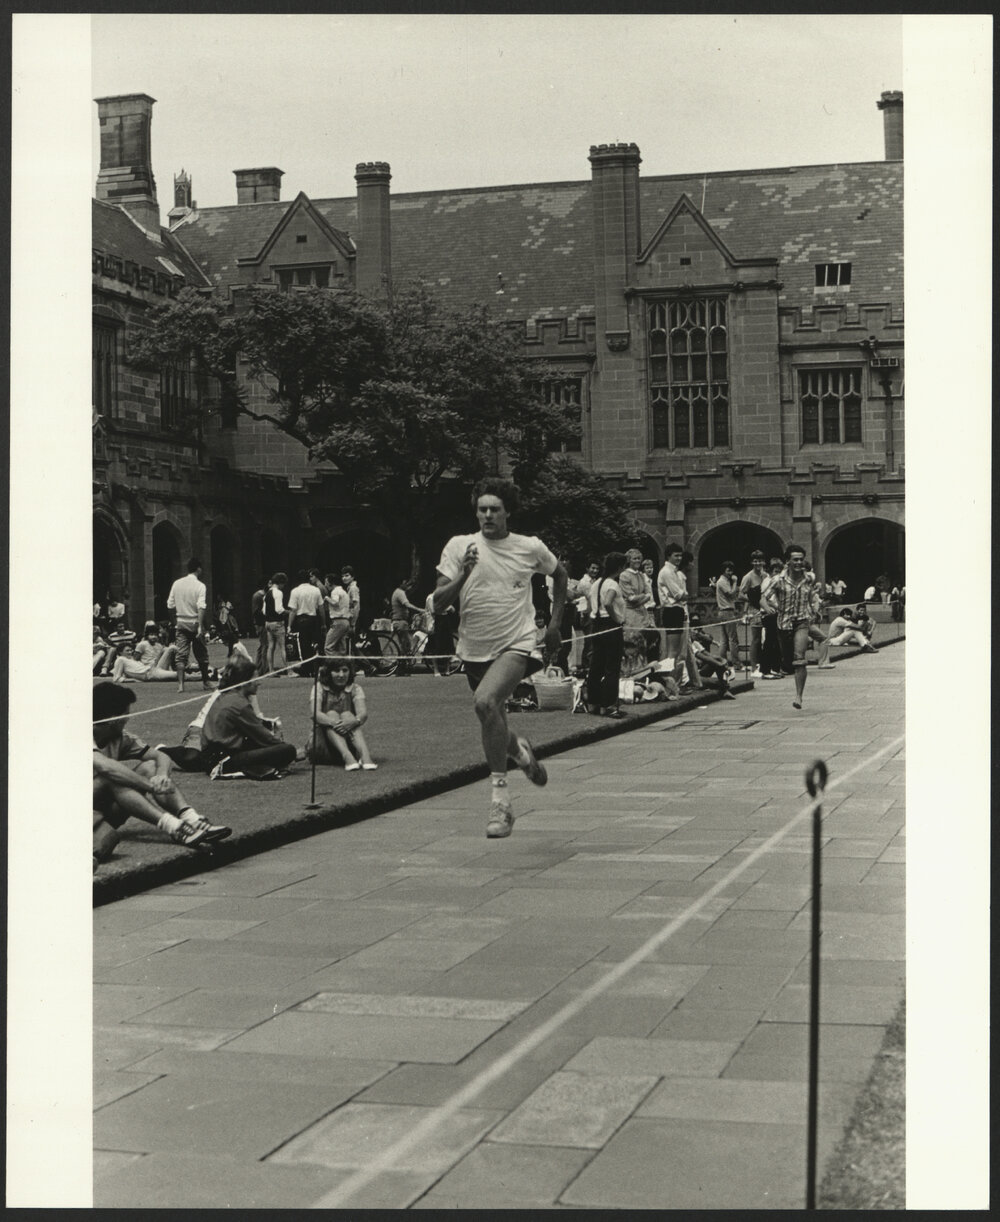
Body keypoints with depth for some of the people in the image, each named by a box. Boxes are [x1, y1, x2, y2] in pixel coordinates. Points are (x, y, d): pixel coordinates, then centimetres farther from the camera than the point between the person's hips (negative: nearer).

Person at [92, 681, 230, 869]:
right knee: (113, 778, -33)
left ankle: (191, 819, -27)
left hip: (110, 811, 7)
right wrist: (152, 786, -35)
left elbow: (162, 757, 4)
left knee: (149, 767, -8)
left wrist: (161, 776, -20)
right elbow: (104, 766, -35)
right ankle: (173, 827, -43)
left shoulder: (119, 737, 9)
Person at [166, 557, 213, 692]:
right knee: (202, 654, 12)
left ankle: (180, 684, -10)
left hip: (181, 622, 3)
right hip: (195, 622, -3)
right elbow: (201, 607, -19)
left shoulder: (177, 584, 3)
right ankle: (205, 682, 22)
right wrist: (200, 627, -22)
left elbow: (170, 605, 5)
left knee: (181, 655, 1)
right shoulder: (200, 586, -10)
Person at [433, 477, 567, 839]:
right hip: (474, 650, 3)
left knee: (486, 701, -30)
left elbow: (560, 574, 21)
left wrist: (555, 622, 15)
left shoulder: (531, 548, -1)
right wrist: (462, 575, -22)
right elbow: (437, 605, -6)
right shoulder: (459, 546, -2)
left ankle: (499, 798, -24)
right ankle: (520, 749, 52)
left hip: (516, 645, -3)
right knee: (495, 728, 13)